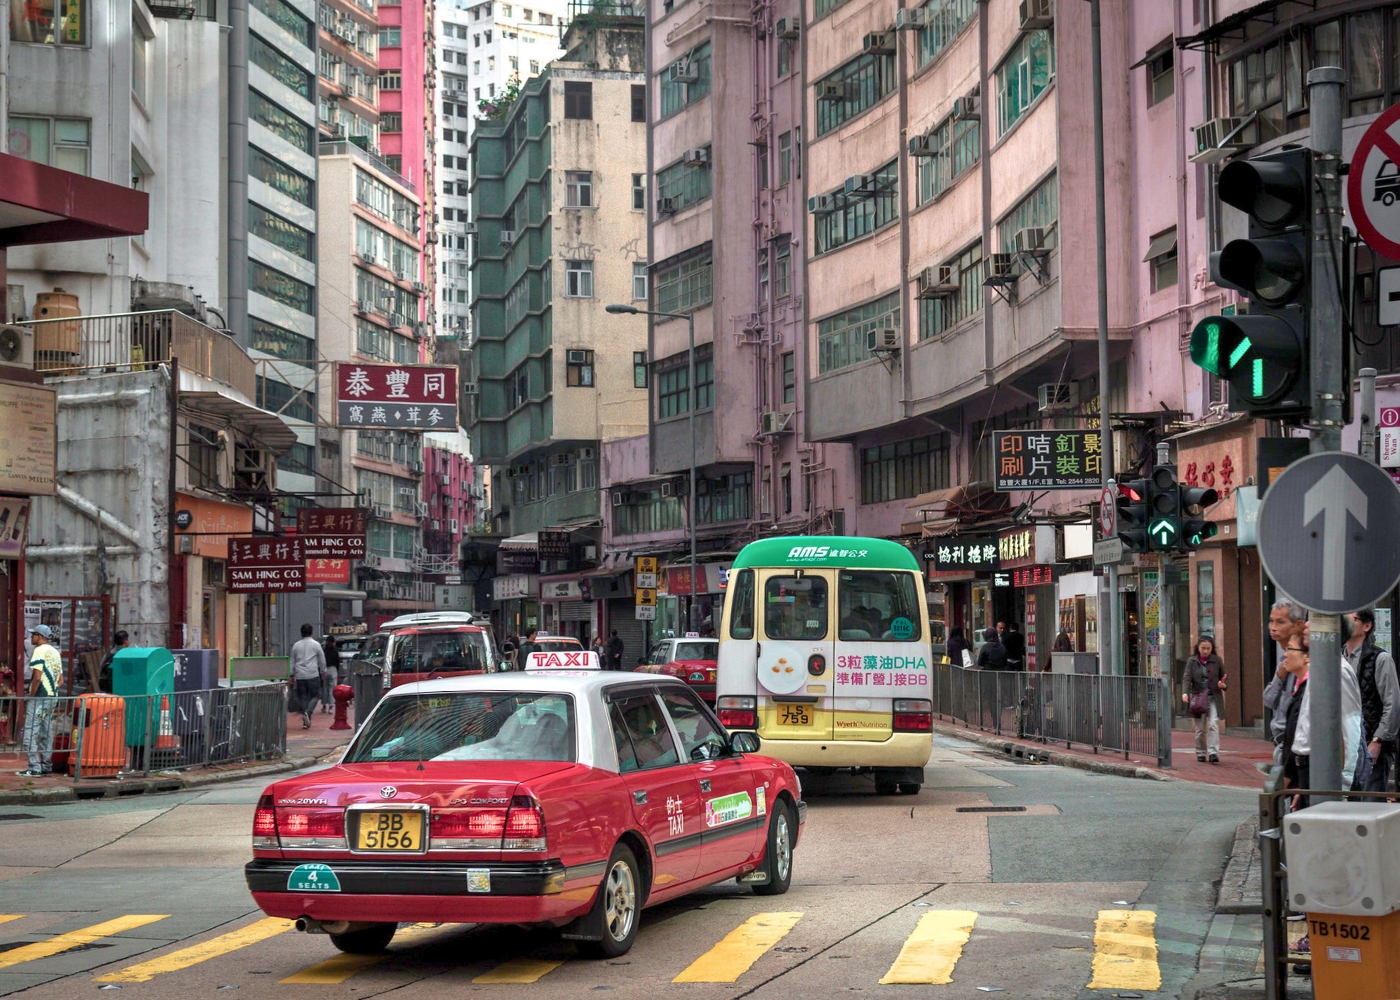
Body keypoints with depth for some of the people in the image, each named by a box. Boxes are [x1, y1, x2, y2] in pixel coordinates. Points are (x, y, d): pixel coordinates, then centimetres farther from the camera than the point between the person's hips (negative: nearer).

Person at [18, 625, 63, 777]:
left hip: (39, 698, -9)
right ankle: (46, 766, 16)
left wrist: (31, 696, -13)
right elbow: (61, 681, 17)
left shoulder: (40, 651, -12)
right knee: (46, 734, 13)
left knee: (30, 734, -8)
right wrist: (52, 692, 15)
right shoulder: (55, 652, 15)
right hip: (52, 698, 9)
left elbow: (37, 677, -20)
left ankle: (35, 768, -13)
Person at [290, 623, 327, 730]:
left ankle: (306, 722, 4)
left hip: (300, 676, 3)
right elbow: (322, 660, 6)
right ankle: (307, 712, -20)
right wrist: (323, 671, 19)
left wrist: (292, 675, 21)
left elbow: (292, 661, 14)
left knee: (303, 697, 7)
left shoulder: (296, 645, 9)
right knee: (315, 695, 5)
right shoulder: (316, 644, 0)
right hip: (313, 675, -3)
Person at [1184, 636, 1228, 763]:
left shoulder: (1216, 660, 7)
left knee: (1213, 724, -14)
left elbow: (1224, 676, 16)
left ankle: (1214, 752, -18)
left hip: (1214, 698, -1)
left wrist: (1223, 685, -8)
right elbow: (1187, 678, -5)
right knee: (1200, 728, 4)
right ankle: (1201, 753, 15)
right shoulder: (1192, 661, 5)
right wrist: (1185, 693, -22)